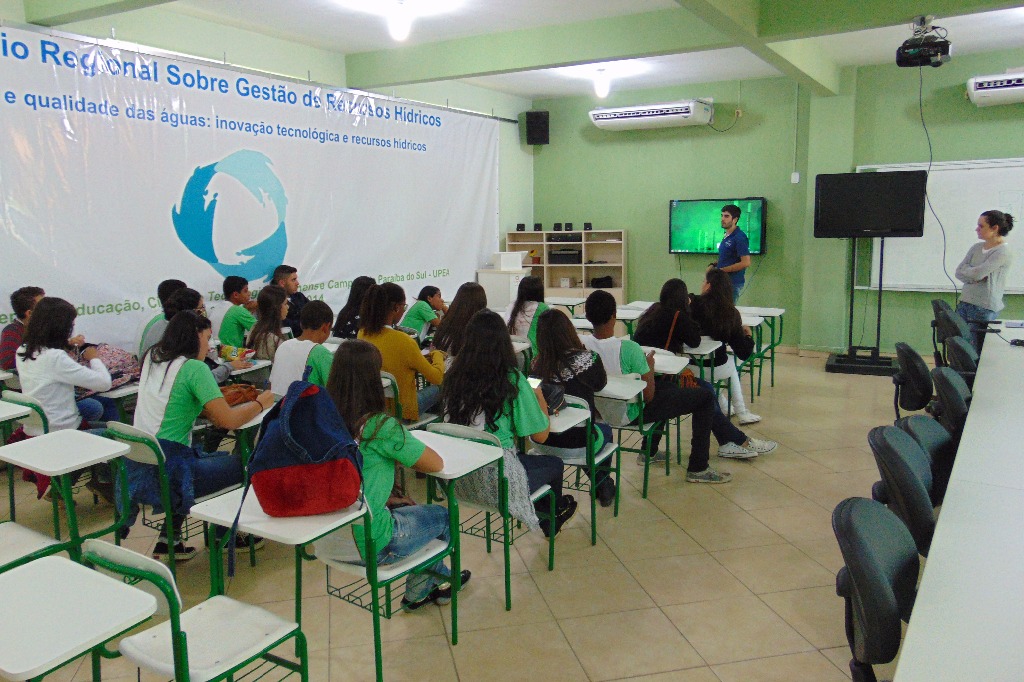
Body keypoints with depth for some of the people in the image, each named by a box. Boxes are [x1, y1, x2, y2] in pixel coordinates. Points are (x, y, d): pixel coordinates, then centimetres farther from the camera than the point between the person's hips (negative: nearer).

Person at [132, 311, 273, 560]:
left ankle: (168, 538, 26)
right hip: (166, 472, -9)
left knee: (221, 458, 26)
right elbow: (228, 420, -18)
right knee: (243, 464, 6)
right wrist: (261, 403, -1)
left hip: (136, 468, 9)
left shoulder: (152, 358, 11)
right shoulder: (194, 368, -13)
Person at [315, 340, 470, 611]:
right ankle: (418, 591, 40)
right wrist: (397, 453, 1)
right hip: (367, 545, -6)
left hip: (325, 540, 6)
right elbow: (436, 464, -13)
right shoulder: (380, 427, -23)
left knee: (408, 510, 30)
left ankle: (438, 577, 46)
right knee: (442, 517, 20)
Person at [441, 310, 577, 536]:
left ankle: (545, 516, 51)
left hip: (456, 480, 6)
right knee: (555, 464, 23)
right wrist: (540, 399, 10)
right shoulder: (512, 380, -17)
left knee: (523, 457, 32)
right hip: (496, 483, -5)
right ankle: (550, 516, 52)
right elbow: (540, 435, -10)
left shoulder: (454, 376, -3)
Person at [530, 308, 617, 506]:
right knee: (605, 430, 31)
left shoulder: (537, 364, -9)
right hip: (576, 445, -4)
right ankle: (603, 487, 46)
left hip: (542, 442, 4)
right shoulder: (585, 358, -20)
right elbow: (599, 384, -1)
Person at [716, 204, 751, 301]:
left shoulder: (739, 237, -13)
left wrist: (721, 270, -17)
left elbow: (746, 263, -20)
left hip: (733, 283, -8)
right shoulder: (726, 236, 14)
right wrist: (715, 265, 7)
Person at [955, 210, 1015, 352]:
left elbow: (978, 273, -19)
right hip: (965, 303, 7)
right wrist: (976, 276, -12)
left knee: (979, 348, 0)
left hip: (984, 308, -7)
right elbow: (959, 273, 5)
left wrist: (966, 270, 1)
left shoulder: (1003, 252, -10)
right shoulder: (976, 248, 12)